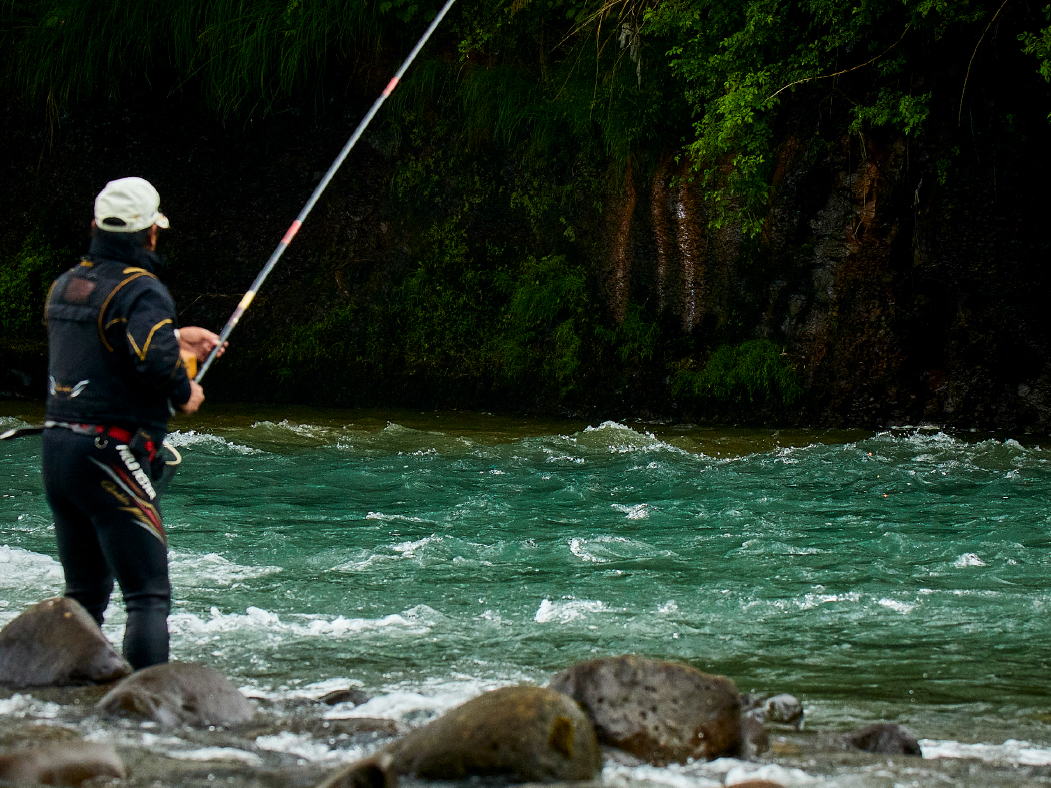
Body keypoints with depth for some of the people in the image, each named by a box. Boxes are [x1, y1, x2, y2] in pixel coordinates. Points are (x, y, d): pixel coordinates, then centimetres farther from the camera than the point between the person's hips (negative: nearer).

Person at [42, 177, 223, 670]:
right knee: (149, 597, -7)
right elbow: (154, 357, -29)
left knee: (84, 596, 17)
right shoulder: (140, 290, -13)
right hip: (112, 460, -8)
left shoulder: (65, 286, 13)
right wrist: (184, 394, -9)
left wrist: (173, 339, 30)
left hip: (57, 449, 8)